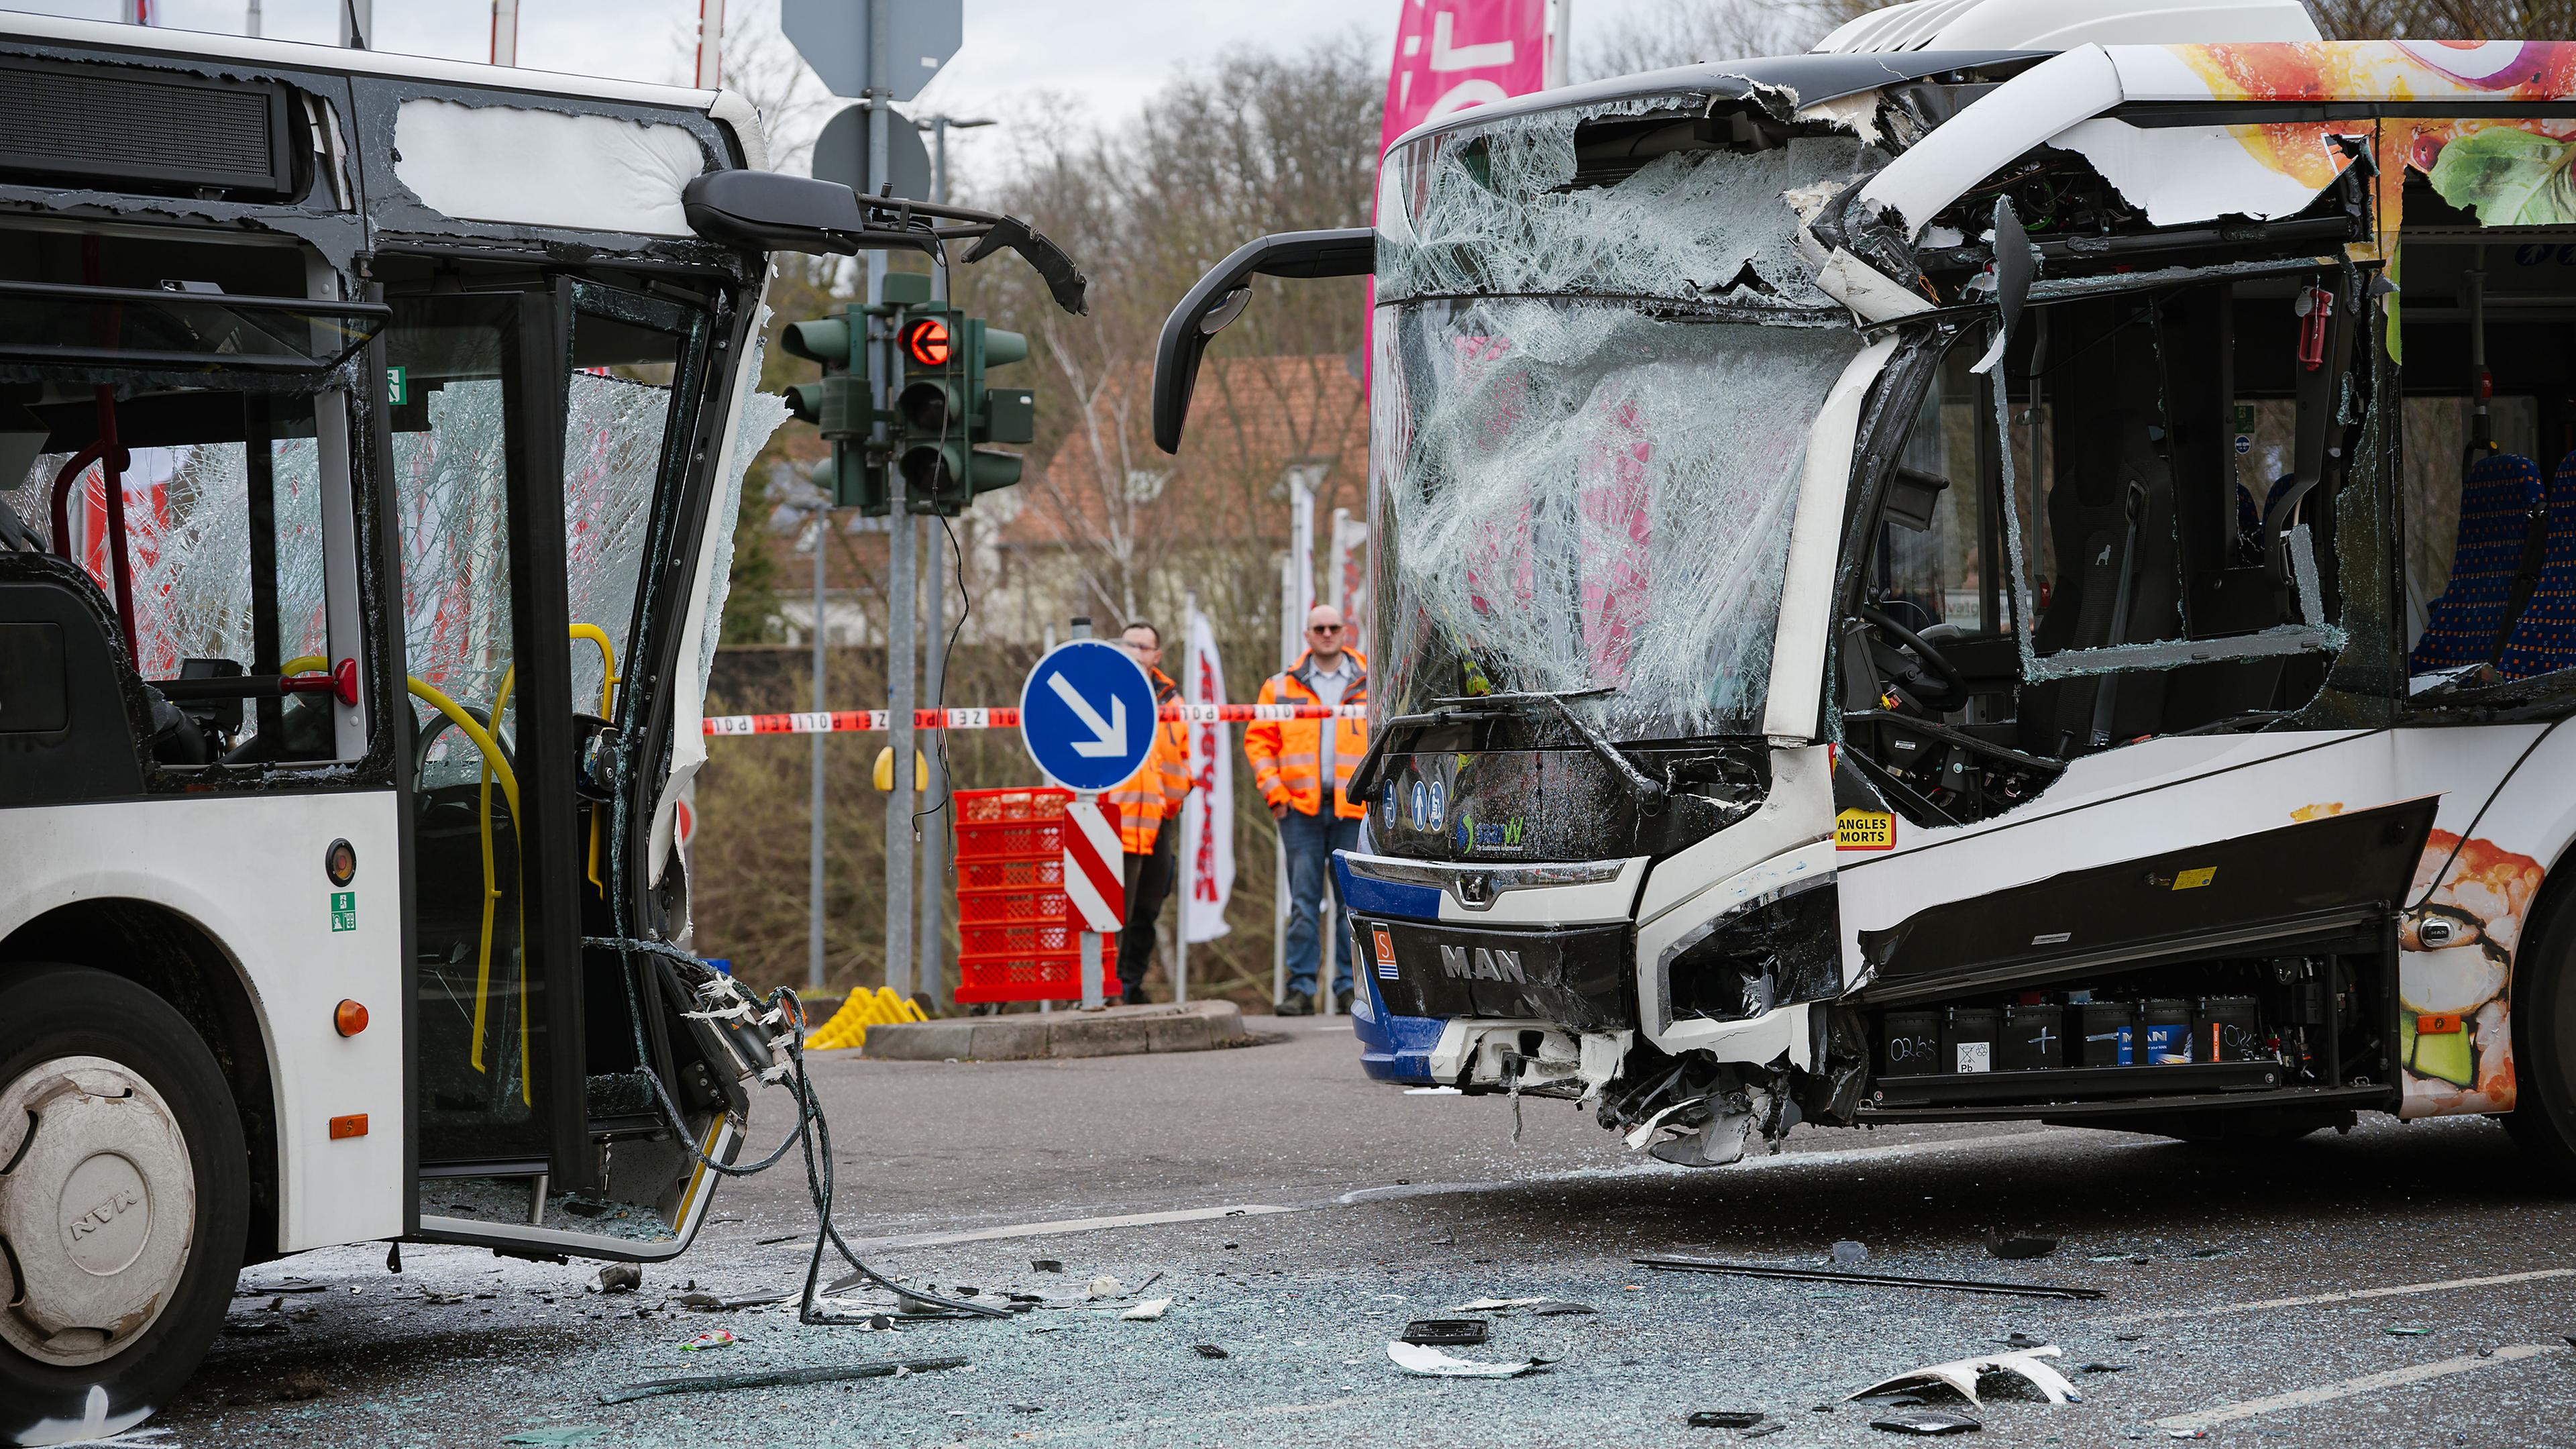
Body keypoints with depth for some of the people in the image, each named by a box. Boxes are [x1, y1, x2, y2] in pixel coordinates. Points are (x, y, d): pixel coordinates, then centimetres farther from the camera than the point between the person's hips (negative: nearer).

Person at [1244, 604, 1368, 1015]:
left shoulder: (1370, 686, 9)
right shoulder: (1282, 687, 10)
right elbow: (1259, 741, 10)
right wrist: (1274, 789, -2)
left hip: (1354, 810, 0)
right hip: (1300, 809, 0)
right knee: (1303, 900, -2)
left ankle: (1351, 984, 6)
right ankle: (1301, 988, -1)